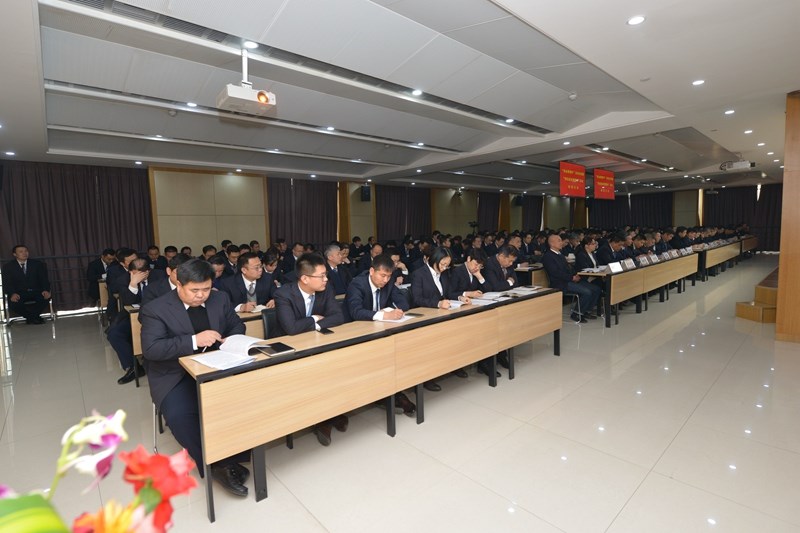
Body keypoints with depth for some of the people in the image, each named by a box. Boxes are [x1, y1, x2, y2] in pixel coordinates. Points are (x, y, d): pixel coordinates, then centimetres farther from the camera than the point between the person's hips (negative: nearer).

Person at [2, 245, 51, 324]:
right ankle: (34, 317, -9)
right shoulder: (8, 267, 7)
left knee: (46, 296, -32)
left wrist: (46, 290, -21)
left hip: (36, 292, 0)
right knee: (13, 302, -33)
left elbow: (44, 279, 1)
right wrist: (12, 294, -26)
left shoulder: (37, 264, 10)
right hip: (19, 294, 0)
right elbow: (7, 283, -3)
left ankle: (31, 317, -10)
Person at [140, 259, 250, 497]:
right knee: (180, 414, -31)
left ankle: (233, 456, -7)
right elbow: (151, 349, -18)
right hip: (176, 376, -3)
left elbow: (237, 326, 16)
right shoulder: (156, 309, -8)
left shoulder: (220, 299, 4)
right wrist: (194, 341, -26)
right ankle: (218, 464, -13)